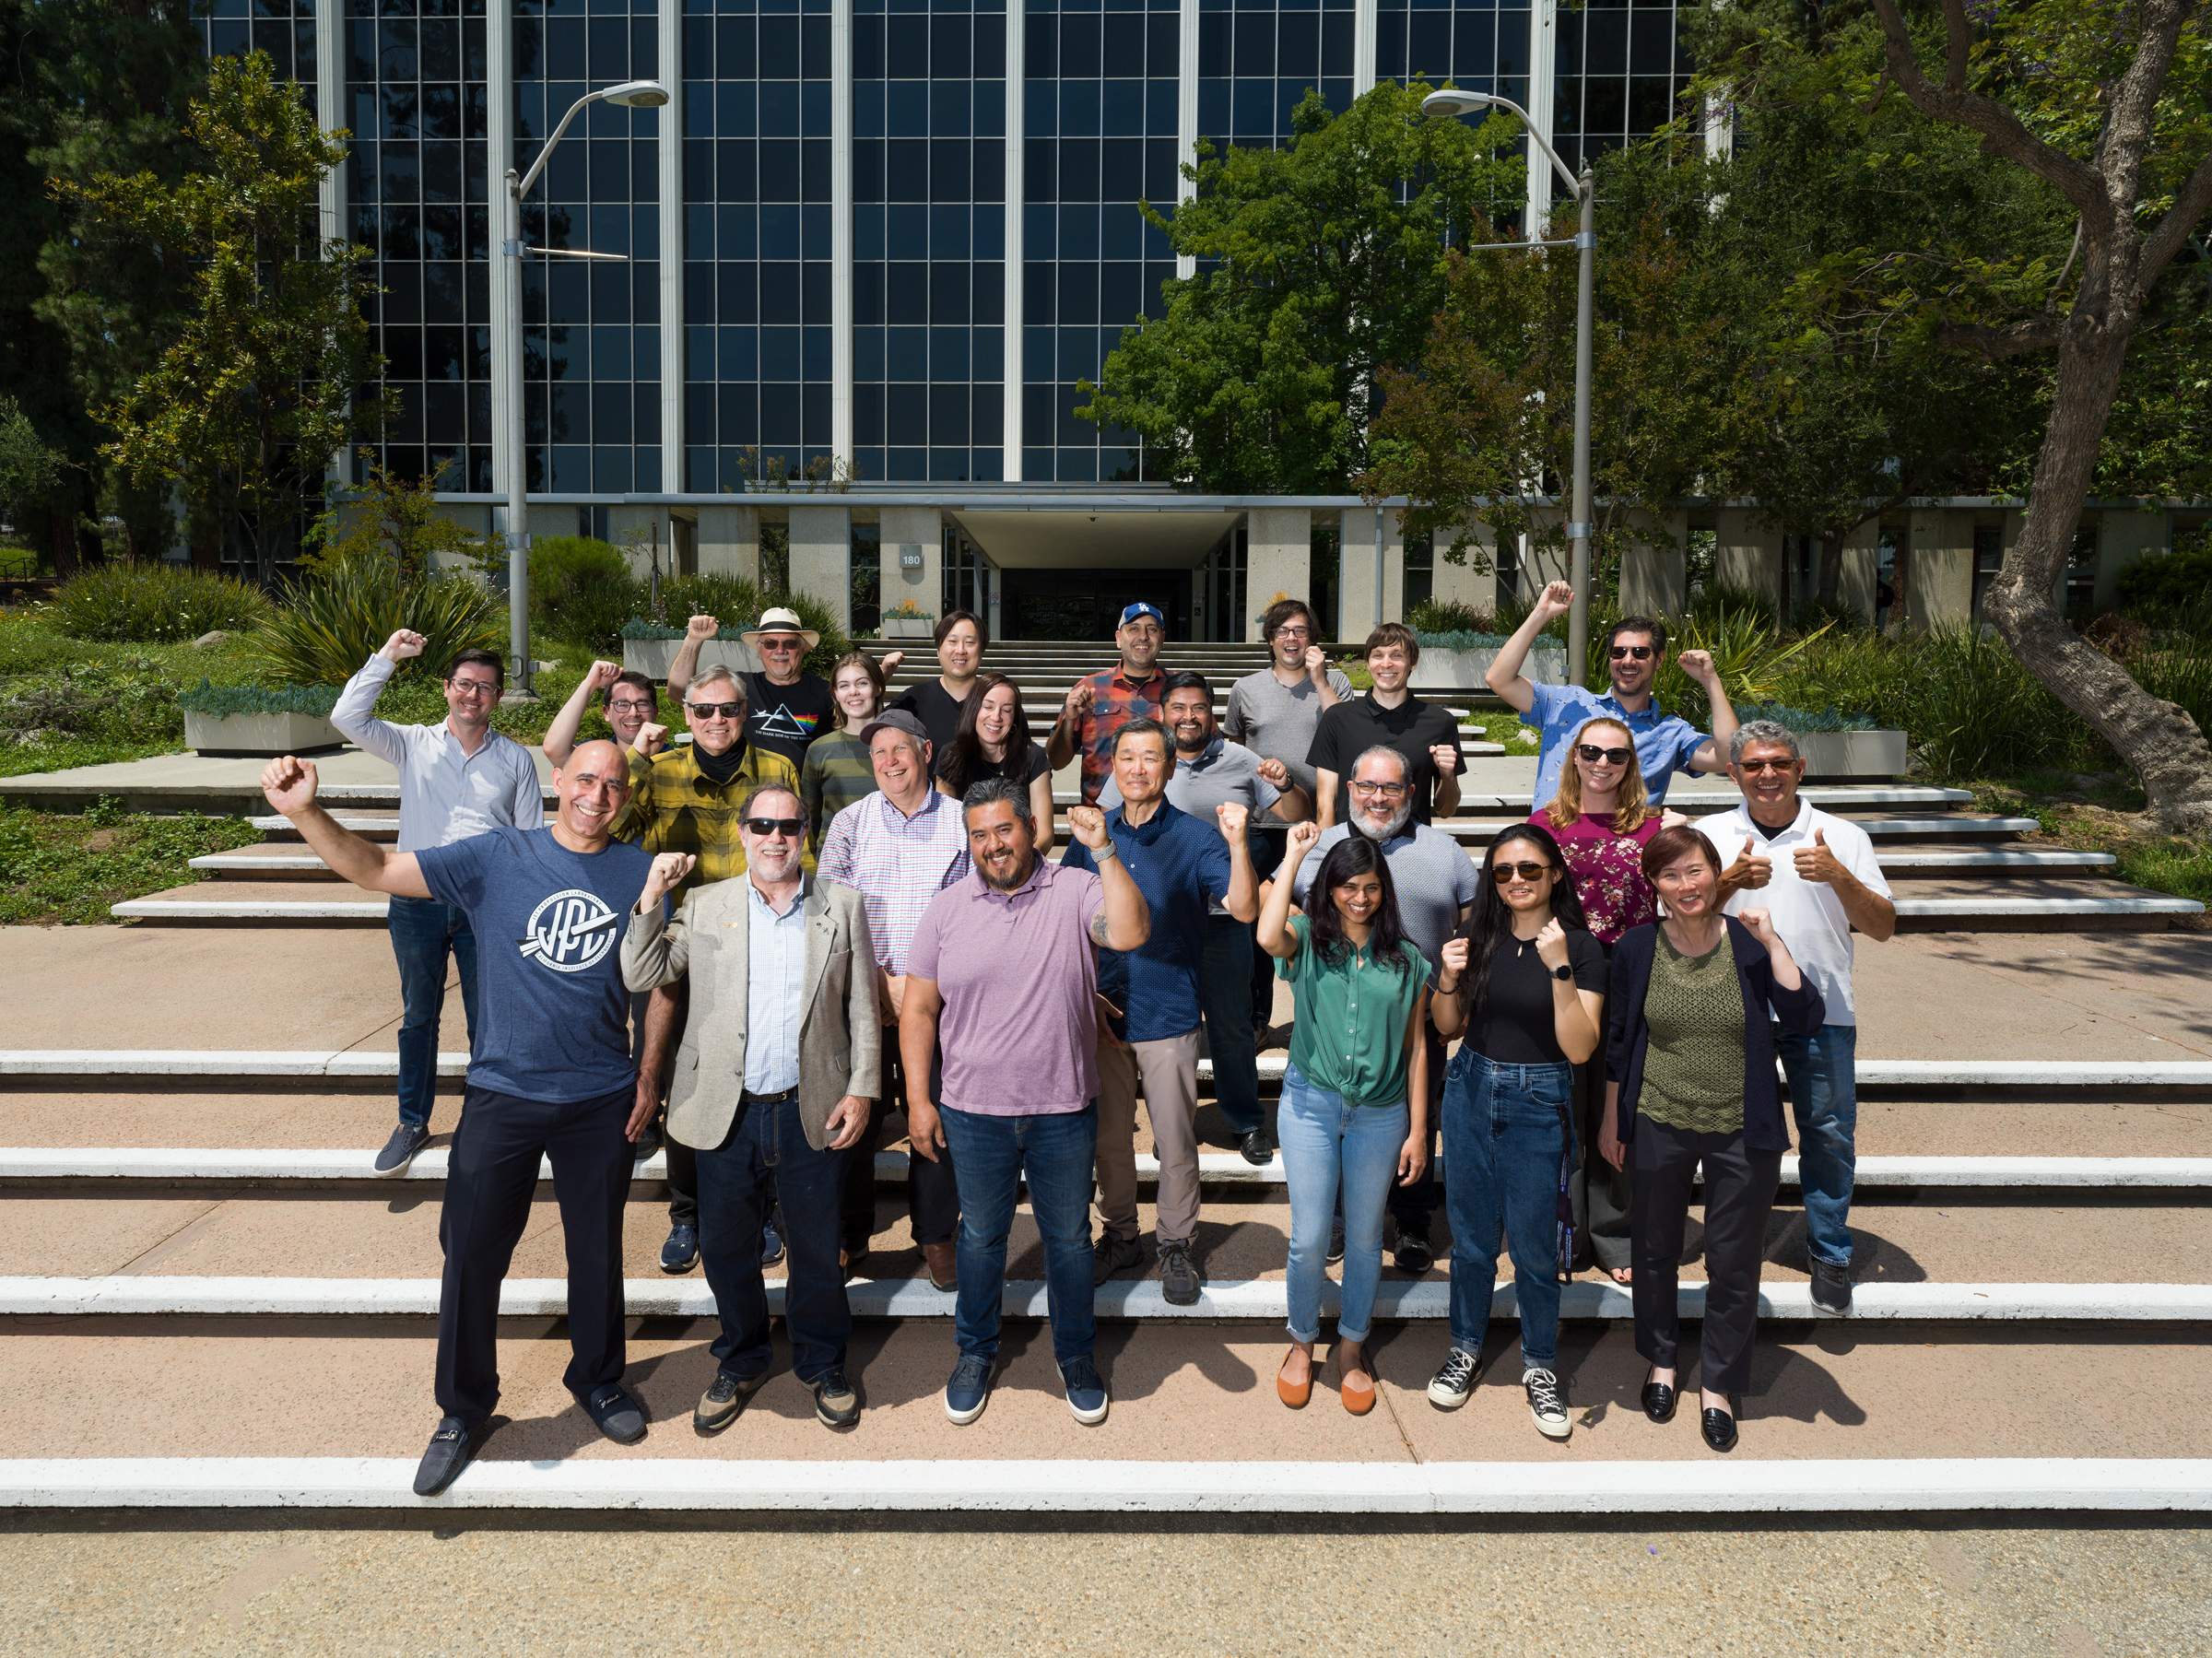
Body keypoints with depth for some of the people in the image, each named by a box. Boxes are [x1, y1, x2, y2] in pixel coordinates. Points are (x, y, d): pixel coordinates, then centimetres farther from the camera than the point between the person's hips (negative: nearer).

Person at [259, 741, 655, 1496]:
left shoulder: (639, 873, -3)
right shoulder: (497, 856, -5)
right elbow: (375, 869, -7)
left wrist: (650, 1073, 2)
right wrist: (305, 813, -23)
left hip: (601, 1100, 1)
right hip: (503, 1093, 0)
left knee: (597, 1247, 15)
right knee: (471, 1252, 6)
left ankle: (599, 1379, 39)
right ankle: (463, 1409, 28)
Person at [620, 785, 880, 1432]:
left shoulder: (843, 906, 3)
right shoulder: (704, 905, 4)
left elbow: (863, 1008, 4)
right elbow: (640, 976, 1)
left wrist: (861, 1090, -2)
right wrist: (652, 895, -9)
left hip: (813, 1112, -1)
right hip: (725, 1112, 1)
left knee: (817, 1250, 12)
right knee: (726, 1249, 14)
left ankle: (822, 1365, 33)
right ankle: (740, 1363, 36)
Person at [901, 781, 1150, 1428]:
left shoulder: (1076, 891, -6)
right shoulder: (947, 909, -1)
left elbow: (1131, 933, -25)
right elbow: (918, 1009, 2)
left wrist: (1104, 851, -29)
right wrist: (919, 1100, -2)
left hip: (1064, 1112, -1)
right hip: (974, 1113, 1)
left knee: (1069, 1239, 15)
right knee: (981, 1237, 18)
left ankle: (1076, 1354, 35)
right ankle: (975, 1352, 38)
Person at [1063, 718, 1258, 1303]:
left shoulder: (1196, 838, -5)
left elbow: (1244, 909, -17)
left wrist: (1238, 844, -32)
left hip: (1169, 1014, -3)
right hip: (1103, 1013, 3)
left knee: (1175, 1140, 5)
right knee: (1108, 1135, 14)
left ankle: (1176, 1244, 24)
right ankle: (1119, 1234, 33)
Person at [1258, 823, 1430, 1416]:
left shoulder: (1406, 960, 3)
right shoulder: (1308, 942, -2)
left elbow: (1416, 1047, 6)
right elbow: (1268, 938, -27)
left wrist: (1418, 1130, 3)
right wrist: (1293, 855, -18)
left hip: (1379, 1114, 2)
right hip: (1311, 1105, -1)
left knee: (1365, 1236, 13)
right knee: (1309, 1237, 3)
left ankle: (1352, 1347, 33)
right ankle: (1302, 1341, 27)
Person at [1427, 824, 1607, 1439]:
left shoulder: (1581, 948, -9)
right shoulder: (1479, 936, 0)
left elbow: (1579, 1048, -16)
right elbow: (1447, 1027, 7)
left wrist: (1559, 969, -26)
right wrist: (1448, 980, -12)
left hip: (1539, 1105, -3)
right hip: (1471, 1093, 3)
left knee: (1534, 1245, 5)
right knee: (1470, 1236, 14)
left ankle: (1540, 1366, 27)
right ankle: (1466, 1347, 34)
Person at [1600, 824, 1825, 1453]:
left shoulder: (1750, 943, -8)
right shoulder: (1637, 948, -5)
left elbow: (1805, 1018, -20)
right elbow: (1618, 1040, 4)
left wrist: (1774, 942, -24)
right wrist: (1611, 1120, 8)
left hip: (1742, 1132, -1)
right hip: (1660, 1126, 1)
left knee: (1734, 1264, 10)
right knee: (1655, 1250, 16)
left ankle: (1718, 1384, 31)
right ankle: (1661, 1360, 41)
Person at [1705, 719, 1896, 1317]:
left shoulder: (1843, 837, 3)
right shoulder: (1711, 836, 4)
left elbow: (1883, 927, -1)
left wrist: (1840, 877, -18)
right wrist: (1732, 880, -19)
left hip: (1821, 1011, 0)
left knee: (1830, 1134, 5)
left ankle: (1830, 1256, 22)